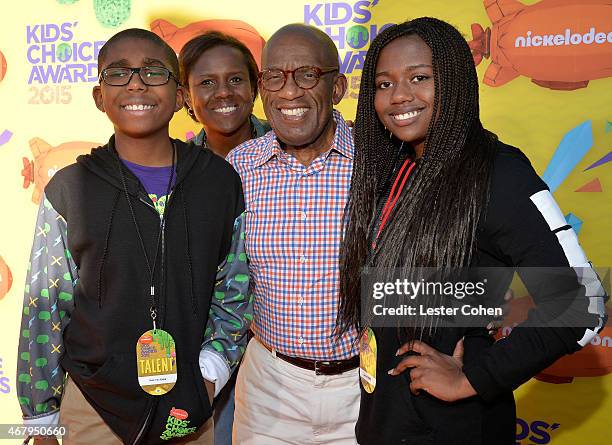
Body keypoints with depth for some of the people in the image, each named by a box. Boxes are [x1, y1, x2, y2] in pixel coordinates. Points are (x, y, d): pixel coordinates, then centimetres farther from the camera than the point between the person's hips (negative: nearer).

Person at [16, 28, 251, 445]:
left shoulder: (220, 181, -4)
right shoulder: (69, 189, -7)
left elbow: (236, 289, 4)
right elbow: (45, 309, -1)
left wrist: (210, 371, -6)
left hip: (192, 407, 2)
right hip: (94, 410, -1)